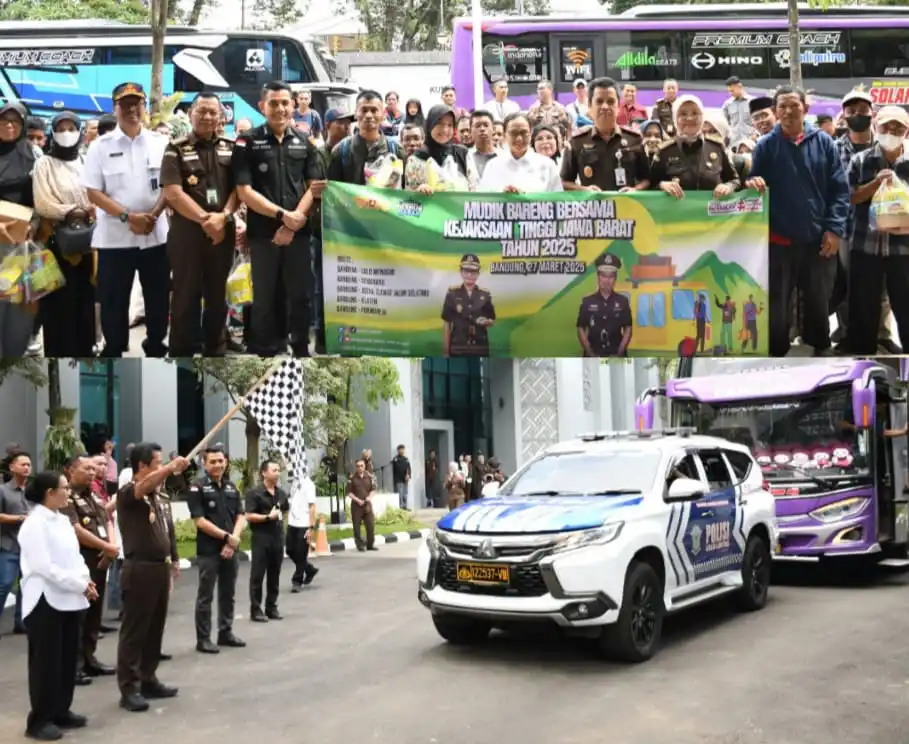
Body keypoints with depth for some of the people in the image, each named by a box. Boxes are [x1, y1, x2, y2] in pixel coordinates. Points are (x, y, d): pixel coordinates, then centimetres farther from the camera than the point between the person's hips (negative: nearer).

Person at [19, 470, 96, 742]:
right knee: (46, 662, -1)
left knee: (68, 659, 12)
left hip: (68, 598, 8)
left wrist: (85, 579, -5)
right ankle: (39, 720, 8)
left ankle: (61, 712, 24)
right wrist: (81, 585, -17)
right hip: (46, 600, -8)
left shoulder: (62, 521, 11)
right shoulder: (34, 524, -14)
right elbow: (44, 567, -20)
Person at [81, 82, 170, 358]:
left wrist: (153, 215, -12)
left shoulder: (161, 143, 5)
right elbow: (93, 192, -4)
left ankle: (156, 347, 26)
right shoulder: (101, 146, -1)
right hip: (114, 237, -2)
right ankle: (113, 351, 17)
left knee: (158, 298, 9)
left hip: (155, 235, 2)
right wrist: (127, 217, -16)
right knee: (114, 301, 4)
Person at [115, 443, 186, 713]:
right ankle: (129, 689, 2)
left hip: (160, 568, 8)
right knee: (134, 631, -3)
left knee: (155, 629, 14)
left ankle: (148, 681, 25)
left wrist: (174, 560, 20)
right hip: (140, 570, -8)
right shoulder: (127, 493, -12)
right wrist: (171, 467, -50)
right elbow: (145, 485, -36)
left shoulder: (156, 496, 13)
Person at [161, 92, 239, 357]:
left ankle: (216, 348, 22)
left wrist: (222, 217, -12)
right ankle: (182, 352, 9)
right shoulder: (176, 149, -1)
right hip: (187, 230, -3)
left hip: (223, 229, 3)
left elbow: (238, 187, 4)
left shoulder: (230, 148, 9)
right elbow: (173, 193, -10)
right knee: (186, 295, 2)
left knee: (217, 293, 11)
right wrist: (205, 218, -15)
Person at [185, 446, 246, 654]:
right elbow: (200, 521, -13)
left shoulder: (231, 487, 11)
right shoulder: (197, 487, -7)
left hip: (231, 549, 6)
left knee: (228, 594, 13)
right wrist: (226, 536, -14)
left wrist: (234, 540, -9)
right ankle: (203, 639, 6)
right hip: (208, 550, -6)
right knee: (205, 596, 0)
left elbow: (241, 517, 8)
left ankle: (226, 633, 24)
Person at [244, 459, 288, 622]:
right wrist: (268, 517, -18)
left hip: (278, 537, 6)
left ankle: (271, 607, 20)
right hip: (261, 538, -6)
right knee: (257, 575, 0)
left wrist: (280, 518, 12)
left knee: (274, 575, 11)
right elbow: (249, 516, -15)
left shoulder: (281, 493, 10)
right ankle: (255, 610, 6)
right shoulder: (254, 492, -9)